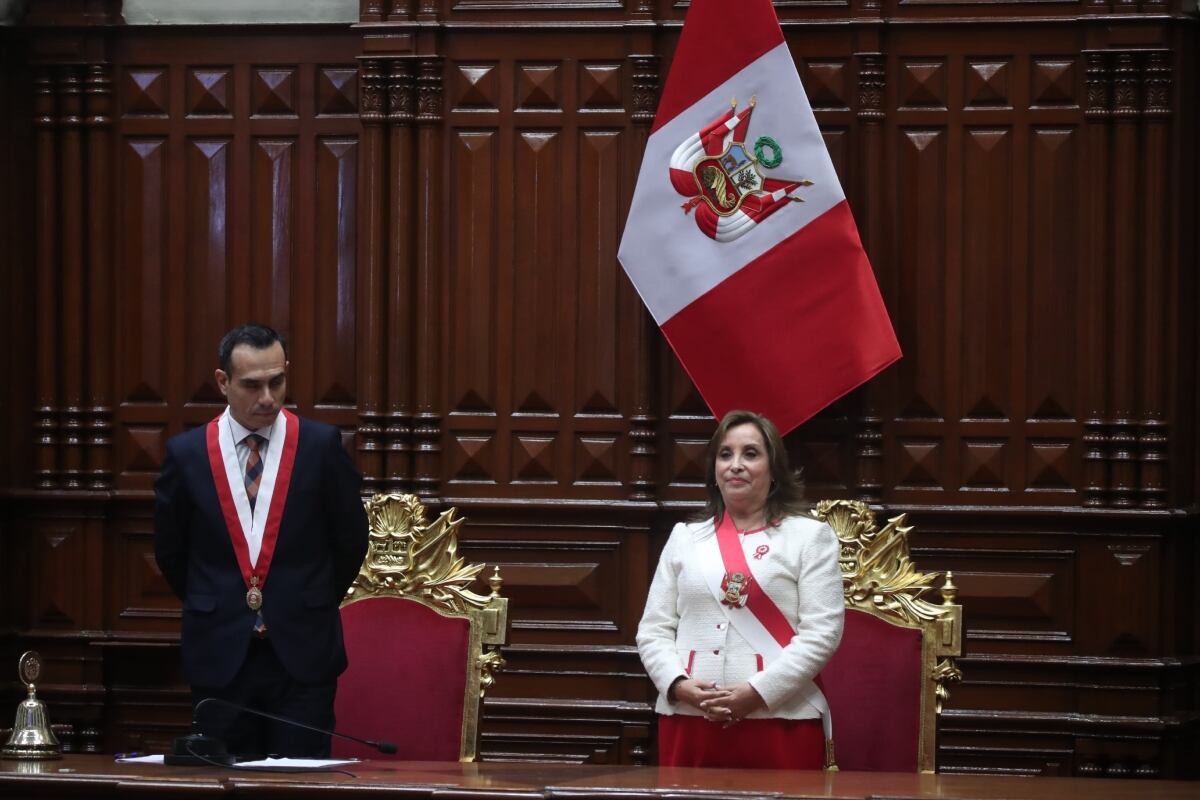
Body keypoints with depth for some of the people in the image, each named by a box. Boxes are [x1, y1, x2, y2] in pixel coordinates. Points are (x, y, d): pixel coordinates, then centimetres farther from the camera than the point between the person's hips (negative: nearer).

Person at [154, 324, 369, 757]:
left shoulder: (321, 445, -2)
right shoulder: (186, 453, 1)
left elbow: (351, 540, 8)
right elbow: (170, 550, 12)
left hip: (302, 652, -1)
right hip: (219, 655, 1)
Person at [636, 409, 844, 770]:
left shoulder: (810, 536, 5)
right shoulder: (684, 538, 16)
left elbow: (821, 632, -4)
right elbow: (653, 630, 12)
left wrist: (759, 692, -14)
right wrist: (678, 685, -7)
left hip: (779, 723, -3)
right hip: (687, 722, 3)